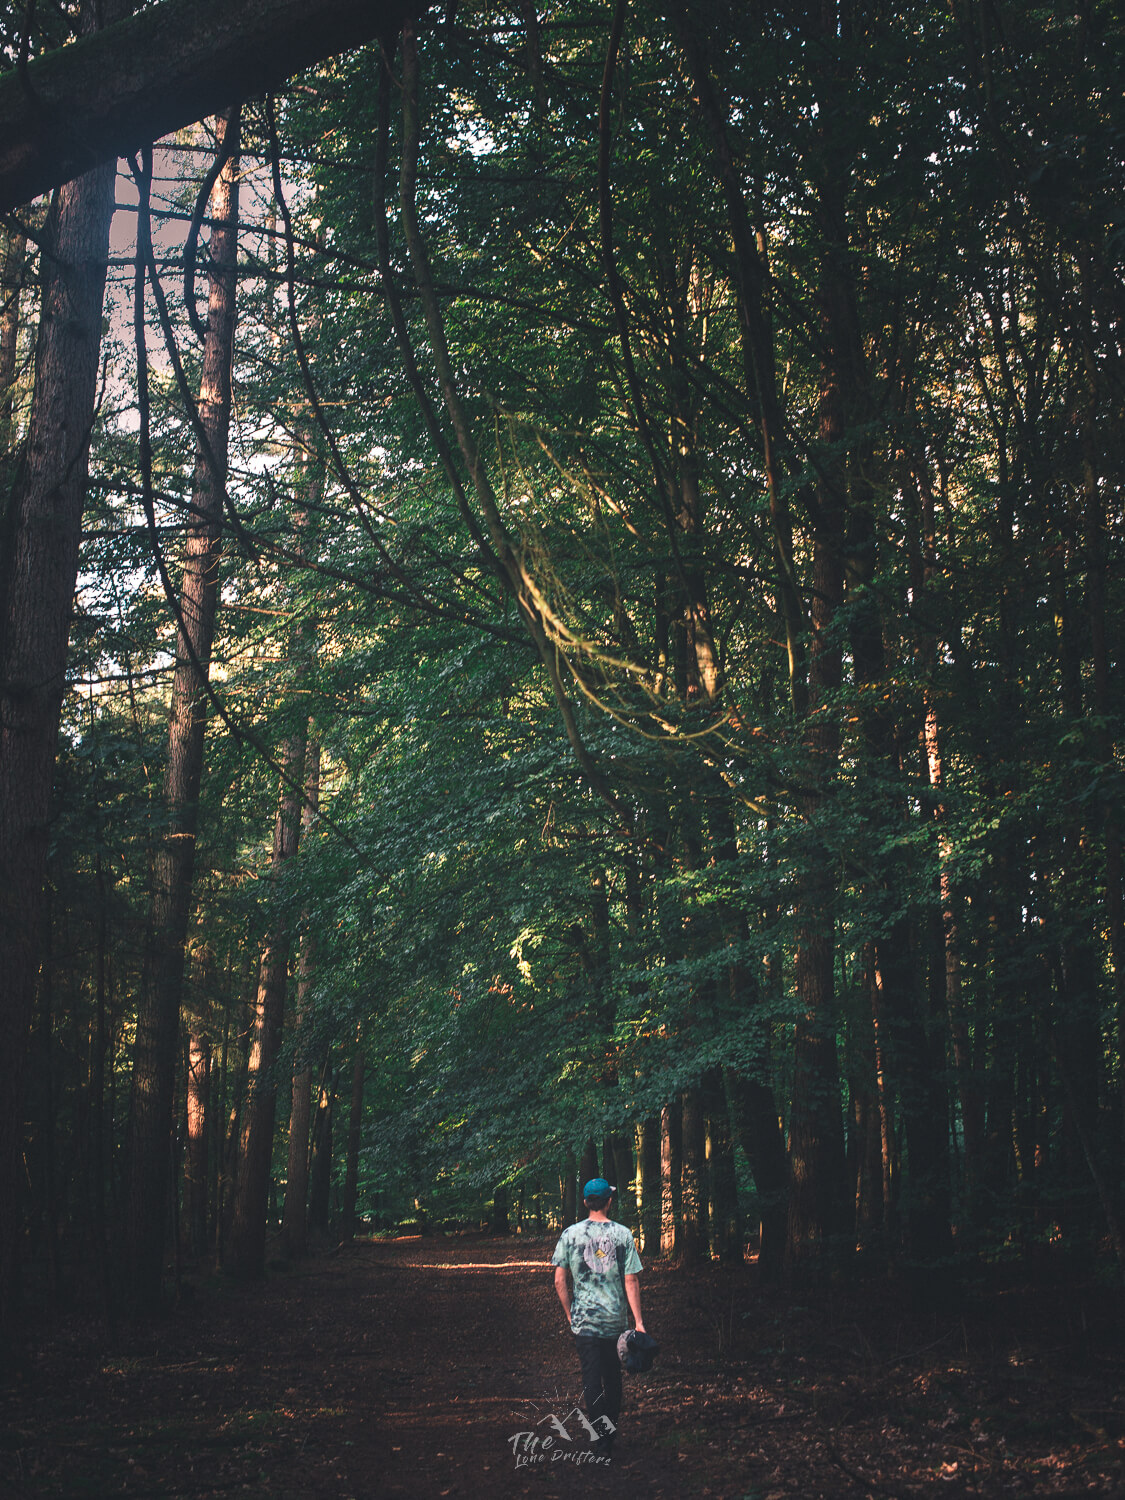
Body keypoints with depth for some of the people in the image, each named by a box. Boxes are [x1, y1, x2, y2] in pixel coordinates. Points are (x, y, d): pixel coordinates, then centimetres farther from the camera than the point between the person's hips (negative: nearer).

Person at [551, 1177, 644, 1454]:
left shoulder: (570, 1234, -3)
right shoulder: (622, 1234, -5)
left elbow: (559, 1281, -3)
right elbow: (631, 1281, -7)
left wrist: (570, 1314, 9)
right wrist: (639, 1322, -3)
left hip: (584, 1319, -1)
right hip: (616, 1319, 1)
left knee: (591, 1379, 5)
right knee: (613, 1377, 17)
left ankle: (600, 1438, 2)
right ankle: (612, 1431, 27)